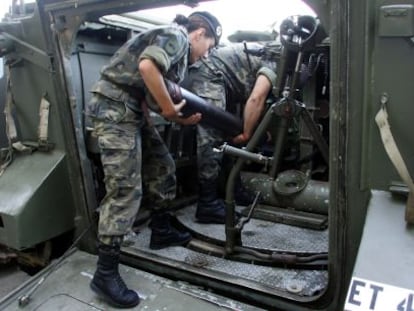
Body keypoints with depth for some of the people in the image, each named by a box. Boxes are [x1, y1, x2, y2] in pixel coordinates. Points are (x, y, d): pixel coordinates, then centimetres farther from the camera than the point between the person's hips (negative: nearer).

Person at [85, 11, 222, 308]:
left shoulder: (179, 54, 22)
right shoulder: (175, 35, -6)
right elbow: (147, 66, -26)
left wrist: (184, 119, 8)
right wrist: (169, 107, -15)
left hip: (133, 110, 10)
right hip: (115, 107, -10)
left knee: (162, 166, 15)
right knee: (126, 189, -11)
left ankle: (161, 231, 31)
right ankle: (105, 274, -2)